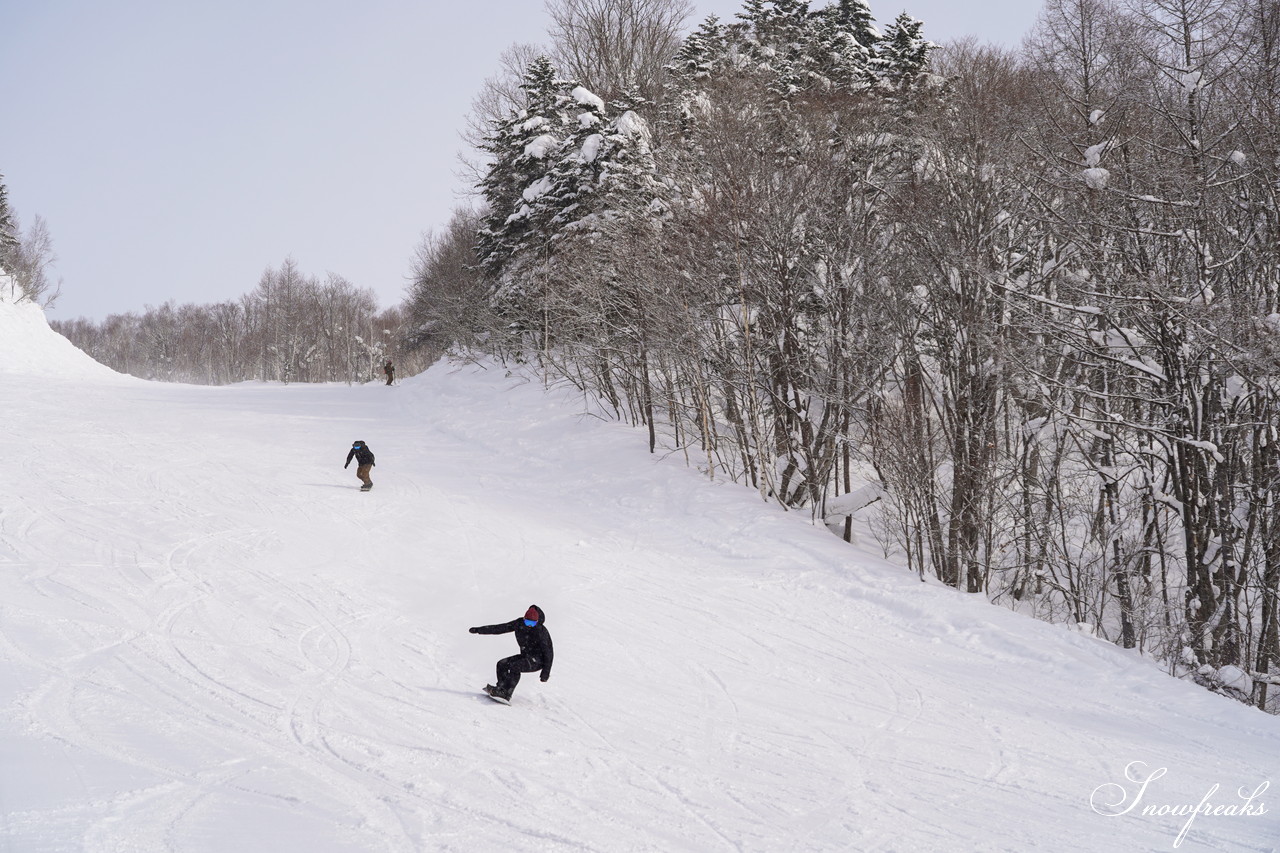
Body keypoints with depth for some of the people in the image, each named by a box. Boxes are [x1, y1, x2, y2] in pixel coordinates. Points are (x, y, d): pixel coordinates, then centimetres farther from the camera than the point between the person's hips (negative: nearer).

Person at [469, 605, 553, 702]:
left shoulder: (541, 631, -20)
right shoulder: (519, 624, -5)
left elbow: (548, 651, -17)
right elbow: (500, 628, 1)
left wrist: (546, 671, -22)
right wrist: (479, 630, 1)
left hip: (537, 661, -7)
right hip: (525, 656, 7)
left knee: (515, 666, -28)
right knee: (502, 664, -4)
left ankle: (506, 694, -31)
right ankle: (501, 689, -1)